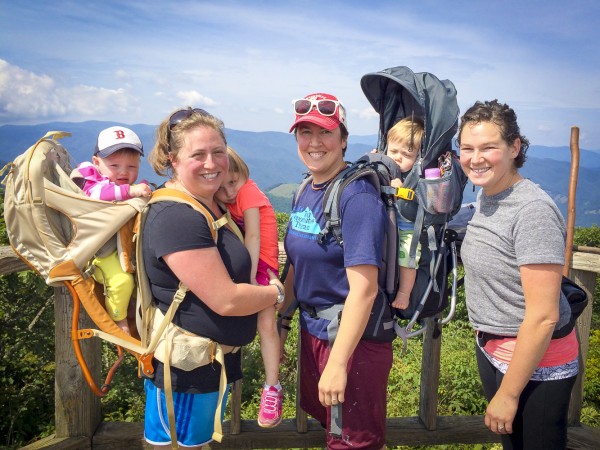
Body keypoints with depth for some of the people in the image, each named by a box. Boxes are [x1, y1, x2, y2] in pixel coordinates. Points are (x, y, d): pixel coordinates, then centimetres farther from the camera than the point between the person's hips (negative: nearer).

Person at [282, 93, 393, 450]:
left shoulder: (358, 195, -21)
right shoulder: (307, 191, 4)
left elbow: (363, 290, -25)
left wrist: (338, 363, -25)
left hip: (354, 338, -8)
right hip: (313, 329, 8)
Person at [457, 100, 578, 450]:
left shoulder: (533, 210, -24)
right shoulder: (486, 196, 2)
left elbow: (543, 317, -24)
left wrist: (508, 394, -18)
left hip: (534, 364, -8)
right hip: (492, 350, 8)